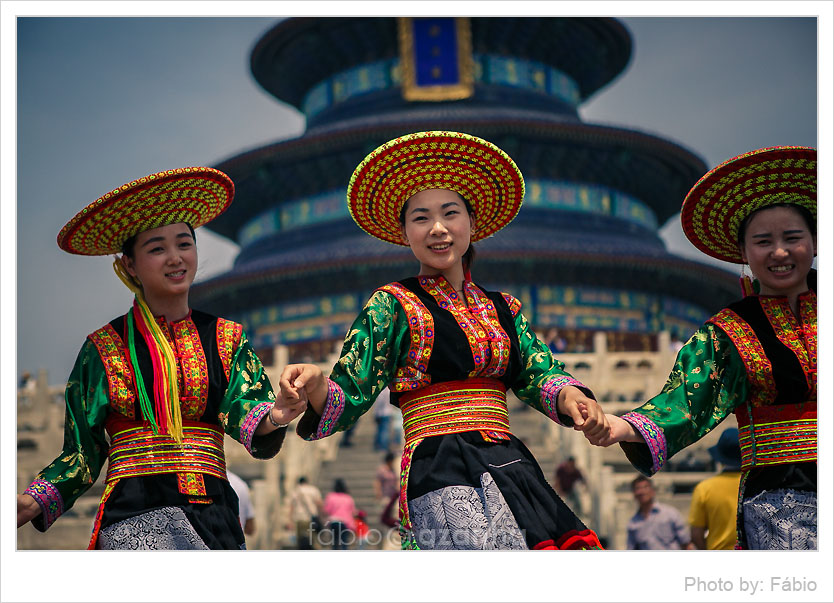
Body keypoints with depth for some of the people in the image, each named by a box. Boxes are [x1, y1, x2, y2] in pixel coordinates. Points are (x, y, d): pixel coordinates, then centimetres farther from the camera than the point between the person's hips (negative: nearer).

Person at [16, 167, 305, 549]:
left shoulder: (227, 338, 13)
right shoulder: (105, 347, 8)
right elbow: (83, 455, 8)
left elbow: (245, 412, -3)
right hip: (136, 516, -3)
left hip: (214, 514, 3)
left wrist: (272, 419, -28)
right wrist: (31, 504, -10)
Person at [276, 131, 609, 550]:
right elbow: (350, 399, 1)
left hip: (511, 466, 5)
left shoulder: (502, 309, 21)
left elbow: (538, 374, 9)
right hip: (441, 474, -5)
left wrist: (569, 396, -14)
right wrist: (316, 386, -23)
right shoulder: (393, 305, 7)